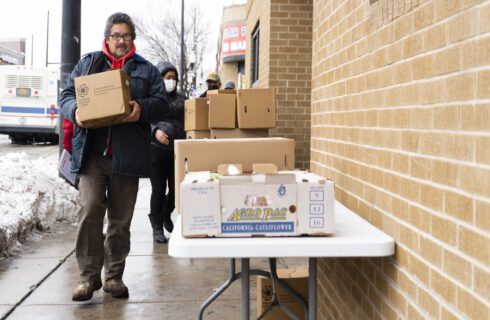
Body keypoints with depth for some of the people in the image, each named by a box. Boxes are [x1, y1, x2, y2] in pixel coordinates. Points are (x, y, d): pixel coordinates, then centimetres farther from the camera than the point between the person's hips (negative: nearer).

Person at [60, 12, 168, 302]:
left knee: (121, 219, 6)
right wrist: (75, 111, -12)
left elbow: (162, 102, 3)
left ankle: (114, 276, 18)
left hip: (127, 156, 1)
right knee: (90, 210, -10)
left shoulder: (147, 70, 13)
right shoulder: (88, 63, 15)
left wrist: (142, 109, -18)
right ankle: (89, 276, 0)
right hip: (91, 153, 0)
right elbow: (67, 94, 10)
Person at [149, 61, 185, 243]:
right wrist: (155, 131, -22)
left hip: (177, 151, 4)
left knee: (176, 188, 4)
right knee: (158, 190, 0)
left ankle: (166, 214, 35)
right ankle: (157, 227, 13)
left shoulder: (181, 98, 13)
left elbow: (186, 121, 17)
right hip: (156, 150, -3)